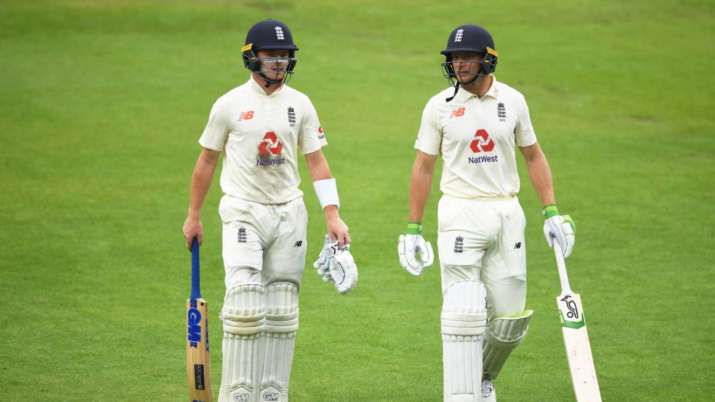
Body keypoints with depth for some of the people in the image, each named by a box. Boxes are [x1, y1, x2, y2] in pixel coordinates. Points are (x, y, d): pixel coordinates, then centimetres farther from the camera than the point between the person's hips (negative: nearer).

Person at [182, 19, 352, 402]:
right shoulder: (230, 104, -3)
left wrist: (332, 215, -4)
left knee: (282, 313, 5)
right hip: (244, 213, -3)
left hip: (289, 214, 4)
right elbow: (207, 159, 6)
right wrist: (193, 216, 8)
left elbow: (316, 161, 5)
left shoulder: (299, 104, 5)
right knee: (245, 308, -15)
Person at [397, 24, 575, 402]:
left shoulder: (512, 101, 5)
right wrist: (413, 229, 0)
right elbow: (423, 168, 3)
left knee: (509, 319, 4)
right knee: (463, 314, -12)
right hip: (460, 214, -3)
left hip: (507, 213, 3)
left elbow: (533, 157, 13)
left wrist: (551, 212, 4)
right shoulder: (440, 105, -1)